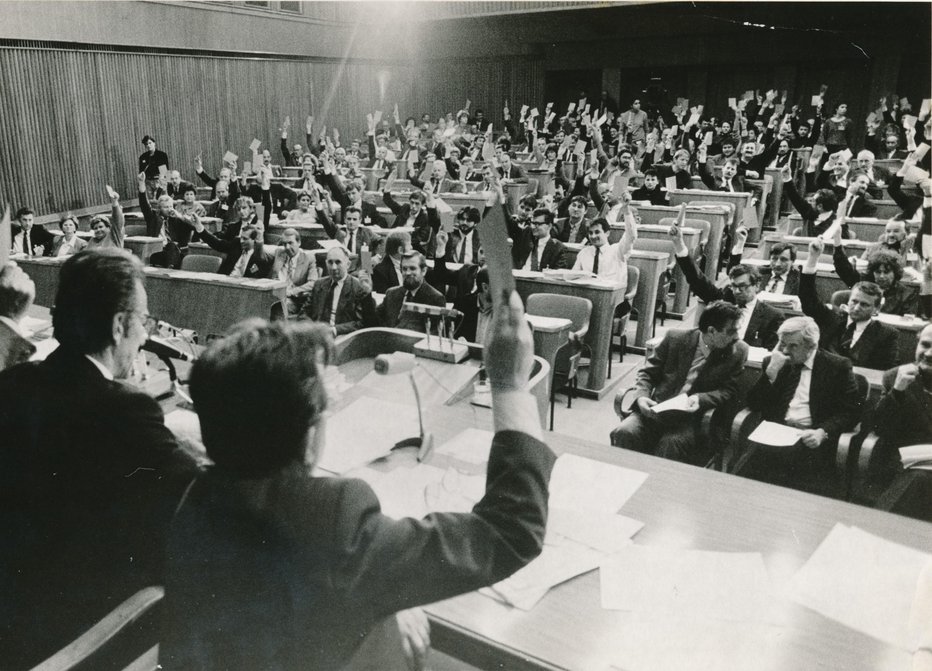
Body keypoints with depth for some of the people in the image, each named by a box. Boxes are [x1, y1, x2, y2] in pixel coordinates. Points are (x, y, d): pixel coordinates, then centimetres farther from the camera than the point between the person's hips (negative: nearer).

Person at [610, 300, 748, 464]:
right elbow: (647, 372, 8)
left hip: (691, 416, -1)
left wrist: (700, 399, -16)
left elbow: (729, 390, 4)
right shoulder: (675, 338, 2)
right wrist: (641, 396, -12)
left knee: (671, 444, -34)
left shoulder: (738, 351, 2)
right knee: (625, 433, -27)